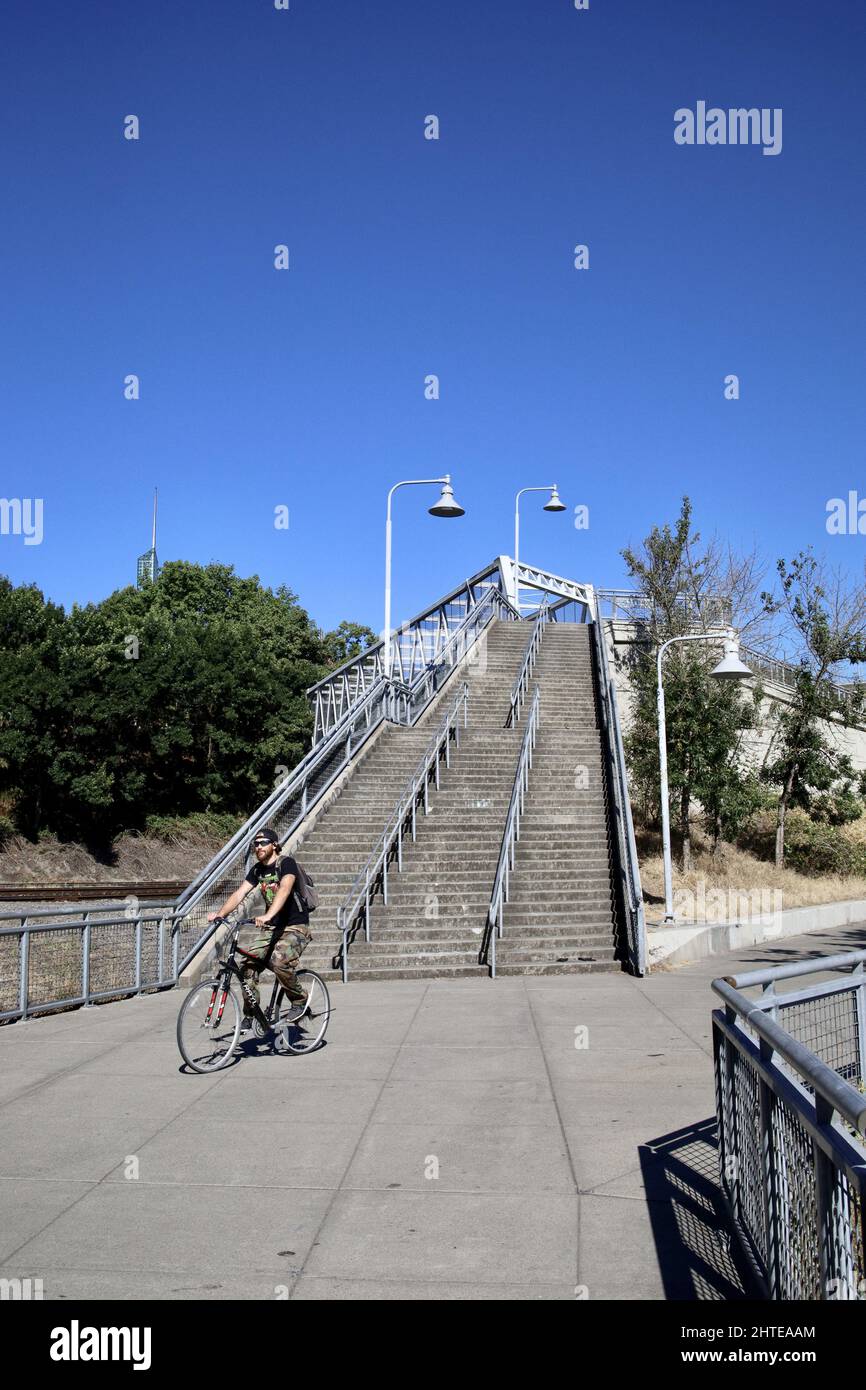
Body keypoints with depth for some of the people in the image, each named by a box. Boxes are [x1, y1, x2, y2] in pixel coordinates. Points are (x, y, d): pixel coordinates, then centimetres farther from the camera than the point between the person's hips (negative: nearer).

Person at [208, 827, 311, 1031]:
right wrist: (220, 913, -14)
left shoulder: (286, 863, -15)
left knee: (279, 961, -30)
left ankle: (299, 1001, -6)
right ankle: (250, 1015, 7)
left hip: (295, 927, -7)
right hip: (271, 928, 7)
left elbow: (284, 889, -32)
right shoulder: (257, 869, 8)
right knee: (249, 964, -8)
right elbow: (240, 893, 1)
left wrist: (268, 916, -46)